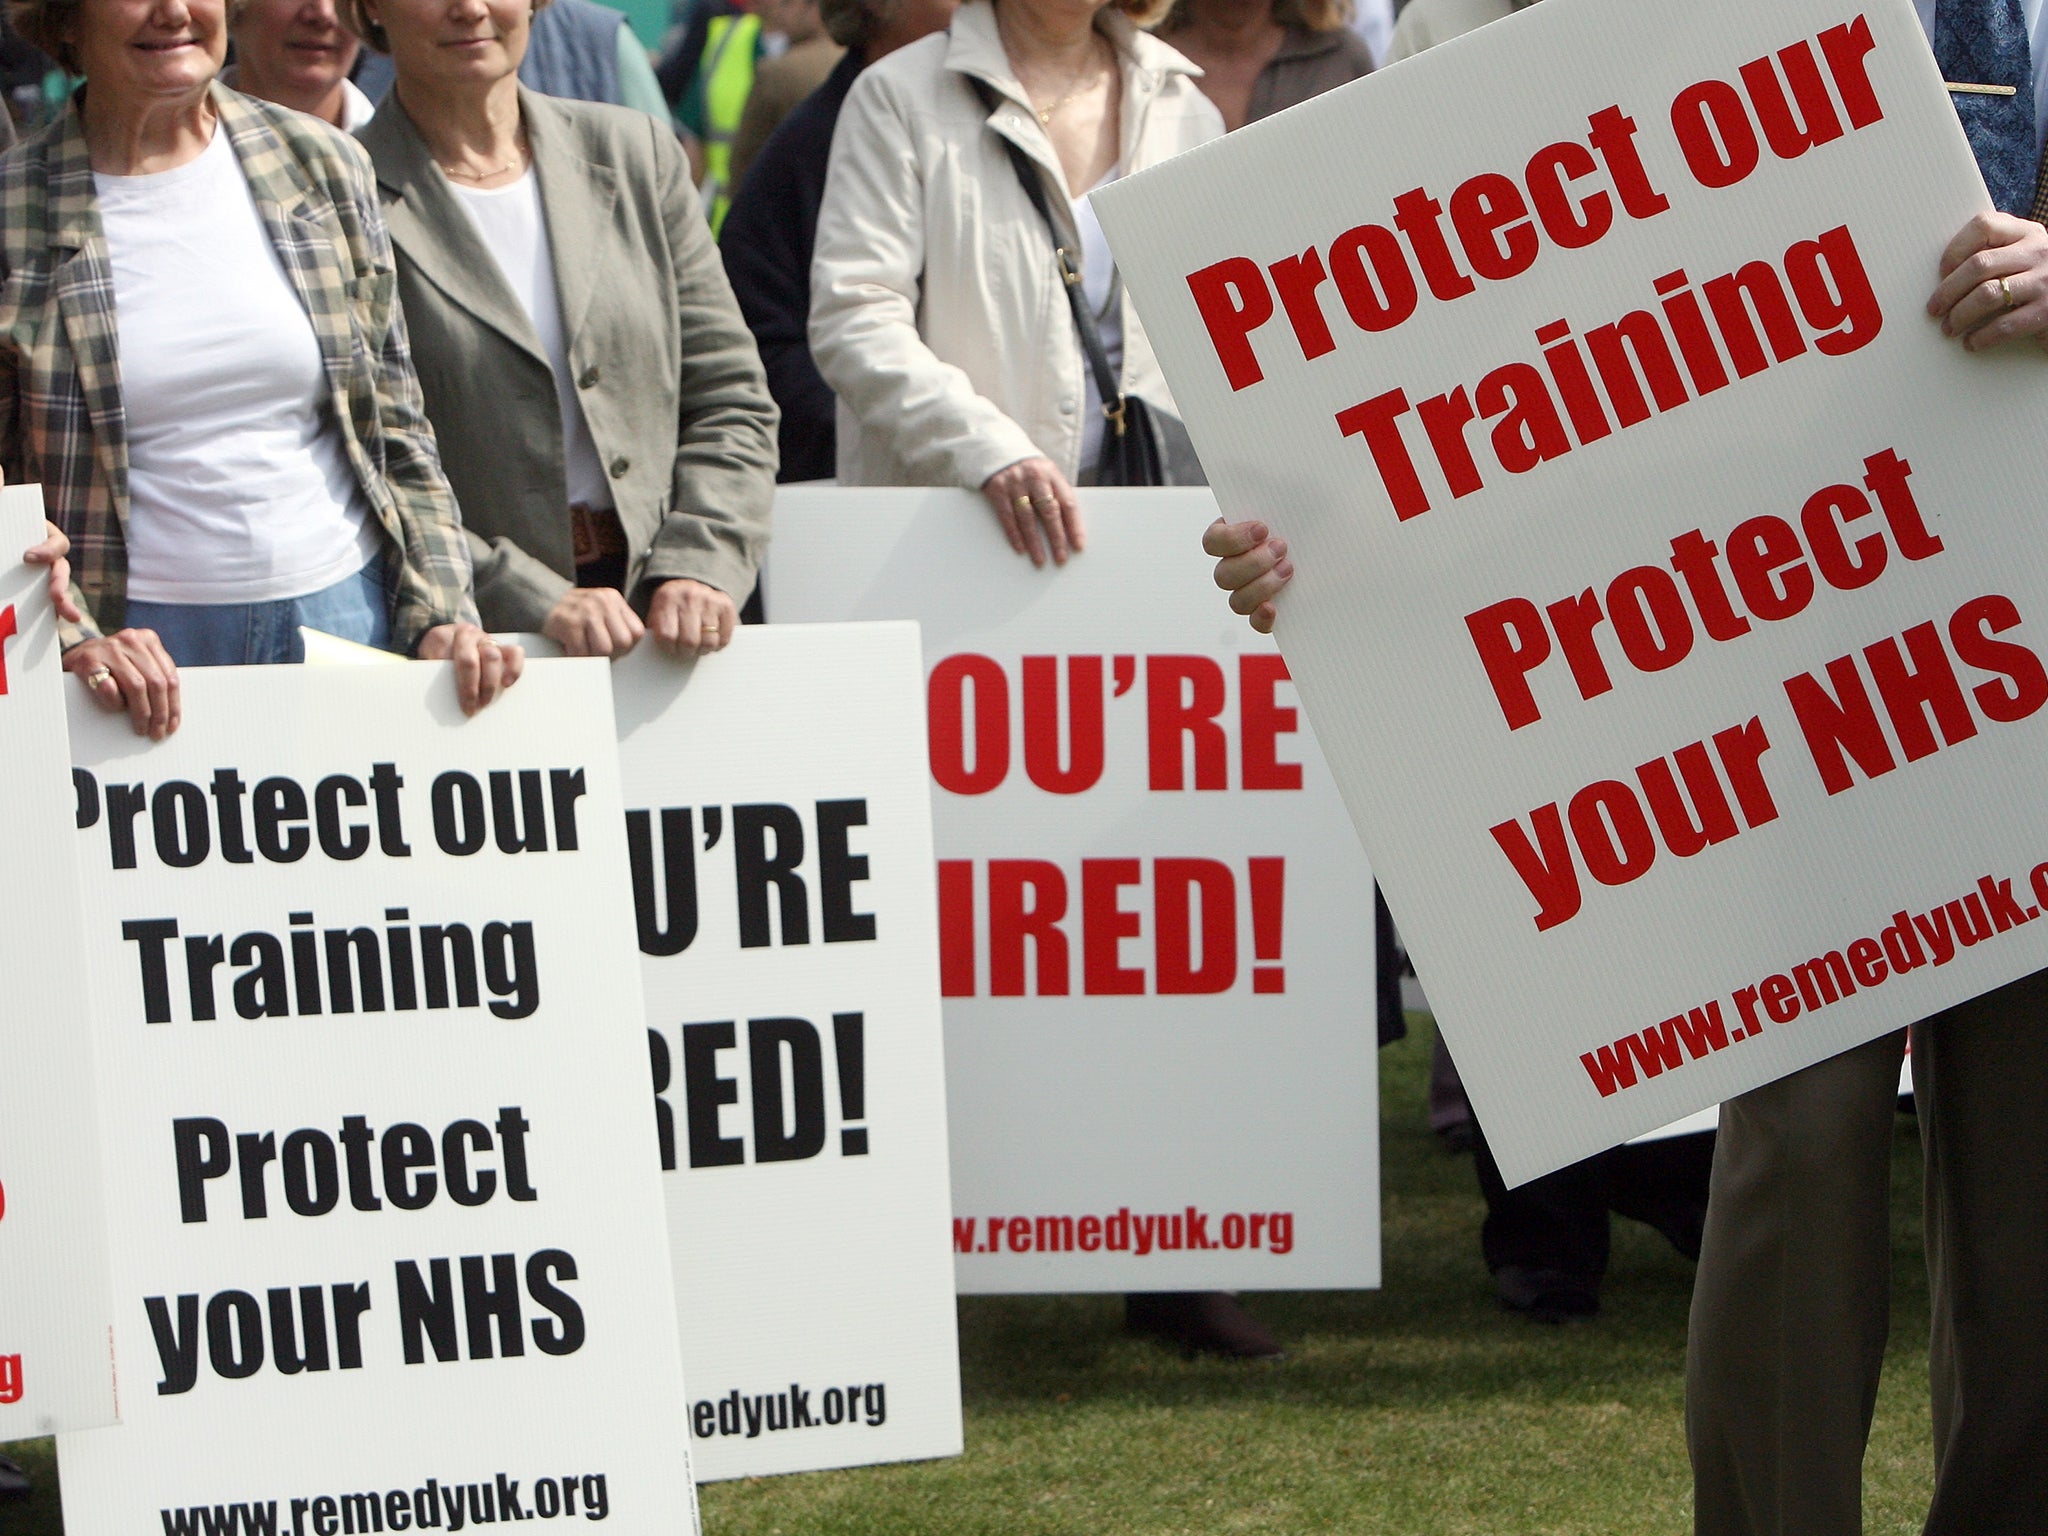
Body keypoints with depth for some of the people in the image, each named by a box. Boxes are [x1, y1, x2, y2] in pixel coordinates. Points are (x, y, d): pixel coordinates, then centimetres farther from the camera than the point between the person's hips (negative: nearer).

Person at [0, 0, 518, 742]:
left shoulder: (321, 165, 7)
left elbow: (398, 430, 11)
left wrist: (440, 617, 0)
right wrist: (73, 642, -16)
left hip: (345, 617, 3)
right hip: (143, 639, -2)